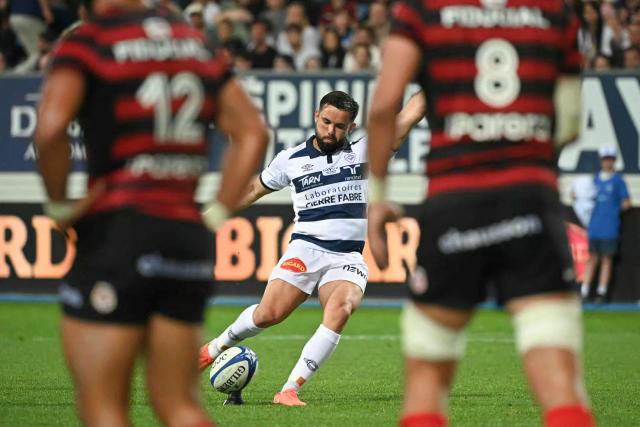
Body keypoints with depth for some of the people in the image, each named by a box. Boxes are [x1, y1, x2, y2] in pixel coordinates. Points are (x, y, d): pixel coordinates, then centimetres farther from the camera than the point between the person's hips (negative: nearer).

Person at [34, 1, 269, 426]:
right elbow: (253, 132, 14)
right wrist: (214, 216, 14)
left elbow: (51, 127, -20)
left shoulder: (87, 42, -4)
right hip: (187, 232, 6)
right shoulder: (193, 40, 14)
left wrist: (59, 206, -5)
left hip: (116, 228, -6)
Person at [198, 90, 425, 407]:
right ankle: (217, 346, 13)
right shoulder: (290, 159, 9)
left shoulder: (364, 152, 7)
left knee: (340, 309, -30)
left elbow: (408, 116, 1)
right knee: (269, 313, -19)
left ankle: (289, 390, -28)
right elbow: (254, 189, 24)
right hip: (306, 248, 0)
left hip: (348, 258, 0)